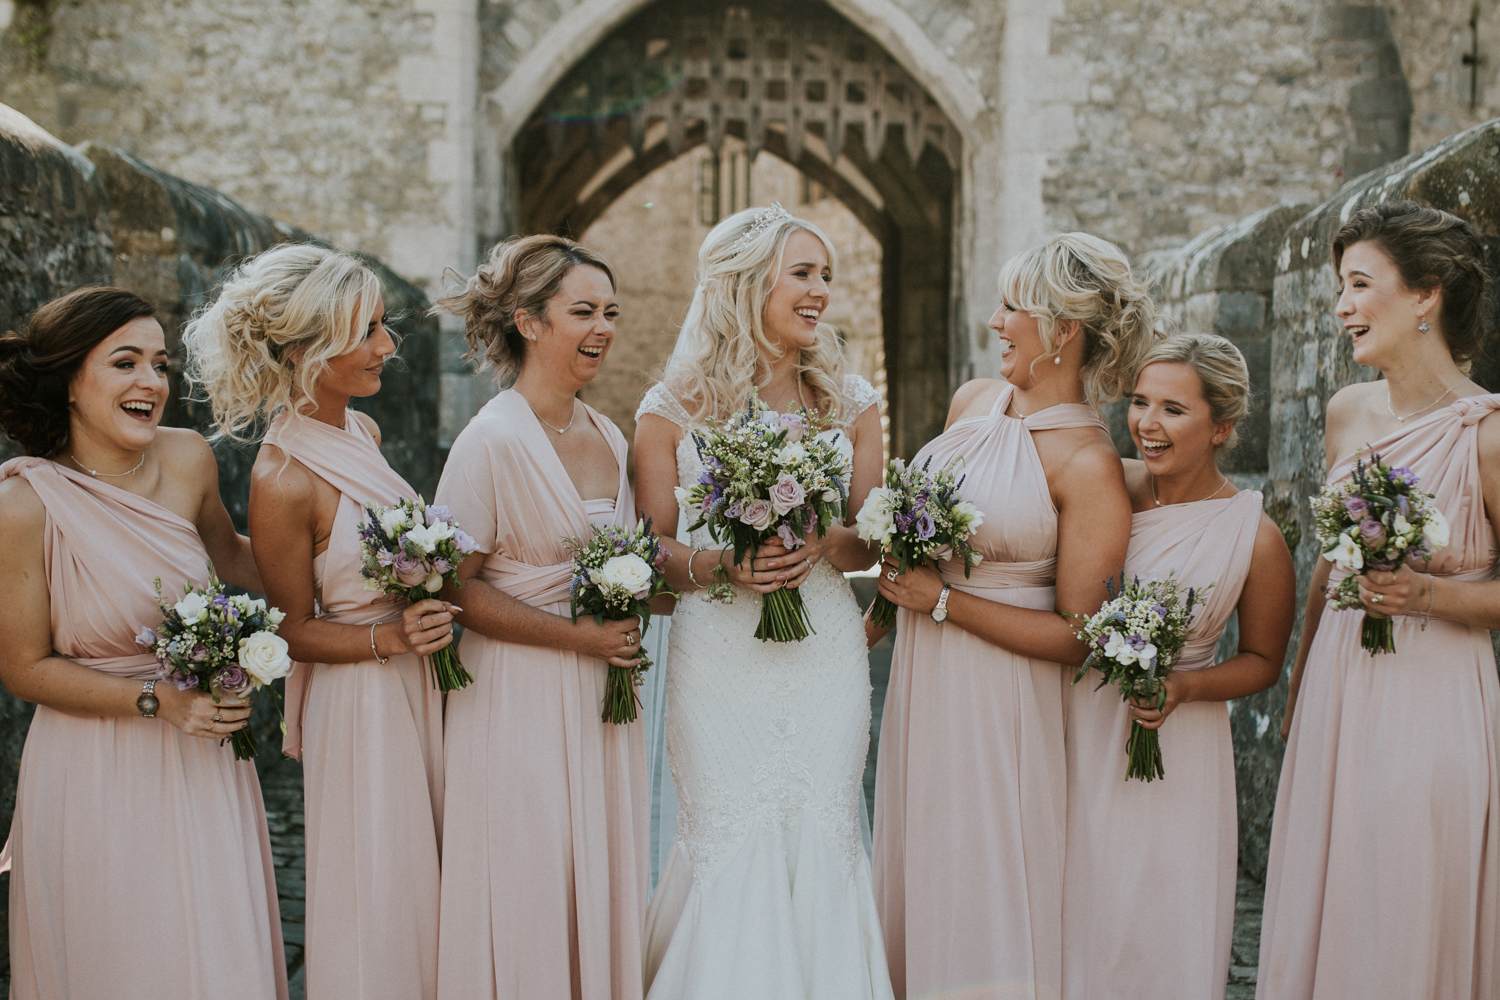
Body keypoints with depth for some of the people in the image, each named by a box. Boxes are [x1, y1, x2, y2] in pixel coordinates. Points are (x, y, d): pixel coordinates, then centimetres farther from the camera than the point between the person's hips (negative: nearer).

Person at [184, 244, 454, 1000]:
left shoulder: (362, 431, 2)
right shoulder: (282, 480, -21)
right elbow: (295, 629, -11)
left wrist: (430, 613, 4)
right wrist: (389, 638, -23)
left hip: (420, 684, 8)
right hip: (360, 704, -7)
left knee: (428, 876, 19)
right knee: (379, 889, 7)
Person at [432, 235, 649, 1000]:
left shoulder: (608, 435, 8)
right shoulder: (493, 440, -14)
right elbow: (454, 588, -15)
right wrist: (578, 636, -16)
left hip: (602, 696, 7)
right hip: (521, 699, -7)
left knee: (604, 882, 13)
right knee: (532, 899, 2)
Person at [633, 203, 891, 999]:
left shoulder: (851, 403, 7)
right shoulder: (671, 409, 0)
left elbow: (868, 548, 9)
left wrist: (823, 541, -14)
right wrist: (719, 565, -18)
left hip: (826, 656, 2)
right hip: (719, 657, -2)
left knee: (822, 839, 4)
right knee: (728, 844, 0)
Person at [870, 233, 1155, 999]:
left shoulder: (1089, 467, -18)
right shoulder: (972, 401, 3)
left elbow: (1075, 639, -18)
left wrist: (942, 602, -17)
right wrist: (886, 604, 19)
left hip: (1001, 700, -7)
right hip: (922, 678, 7)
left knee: (985, 895, 2)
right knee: (919, 874, 17)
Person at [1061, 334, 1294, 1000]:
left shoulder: (1255, 537, -11)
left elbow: (1262, 661, 1)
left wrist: (1182, 687, -16)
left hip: (1172, 747, -3)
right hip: (1076, 728, 3)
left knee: (1152, 930, 7)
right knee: (1074, 912, 12)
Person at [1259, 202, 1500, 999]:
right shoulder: (1347, 411, 5)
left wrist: (1425, 594, -22)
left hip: (1435, 700, -6)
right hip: (1338, 689, 6)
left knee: (1411, 932, 5)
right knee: (1320, 911, 15)